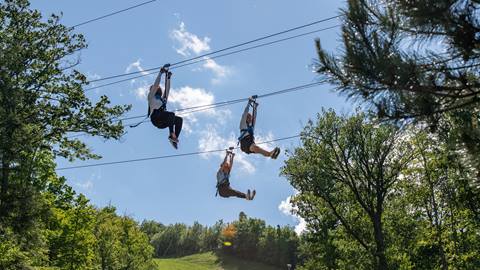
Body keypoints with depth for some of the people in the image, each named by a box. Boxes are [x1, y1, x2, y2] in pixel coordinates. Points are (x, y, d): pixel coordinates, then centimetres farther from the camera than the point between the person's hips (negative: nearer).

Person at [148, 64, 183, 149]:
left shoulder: (163, 99, 35)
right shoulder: (151, 97, 18)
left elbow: (167, 89, 32)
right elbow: (156, 84, 9)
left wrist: (168, 78, 30)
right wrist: (161, 73, 12)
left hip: (162, 122, 7)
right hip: (156, 118, -7)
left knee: (179, 119, -7)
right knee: (171, 114, -28)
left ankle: (175, 138, -17)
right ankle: (171, 134, -32)